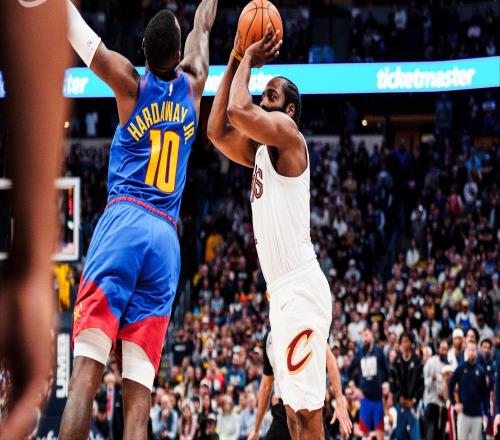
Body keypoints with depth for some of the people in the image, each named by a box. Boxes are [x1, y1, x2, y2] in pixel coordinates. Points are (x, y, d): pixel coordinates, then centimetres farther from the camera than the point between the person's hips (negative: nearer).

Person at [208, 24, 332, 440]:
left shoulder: (288, 133, -7)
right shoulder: (261, 151, 19)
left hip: (301, 289, -10)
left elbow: (238, 111, -22)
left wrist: (249, 59, -6)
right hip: (283, 293, 10)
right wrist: (235, 61, 16)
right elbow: (217, 130, 18)